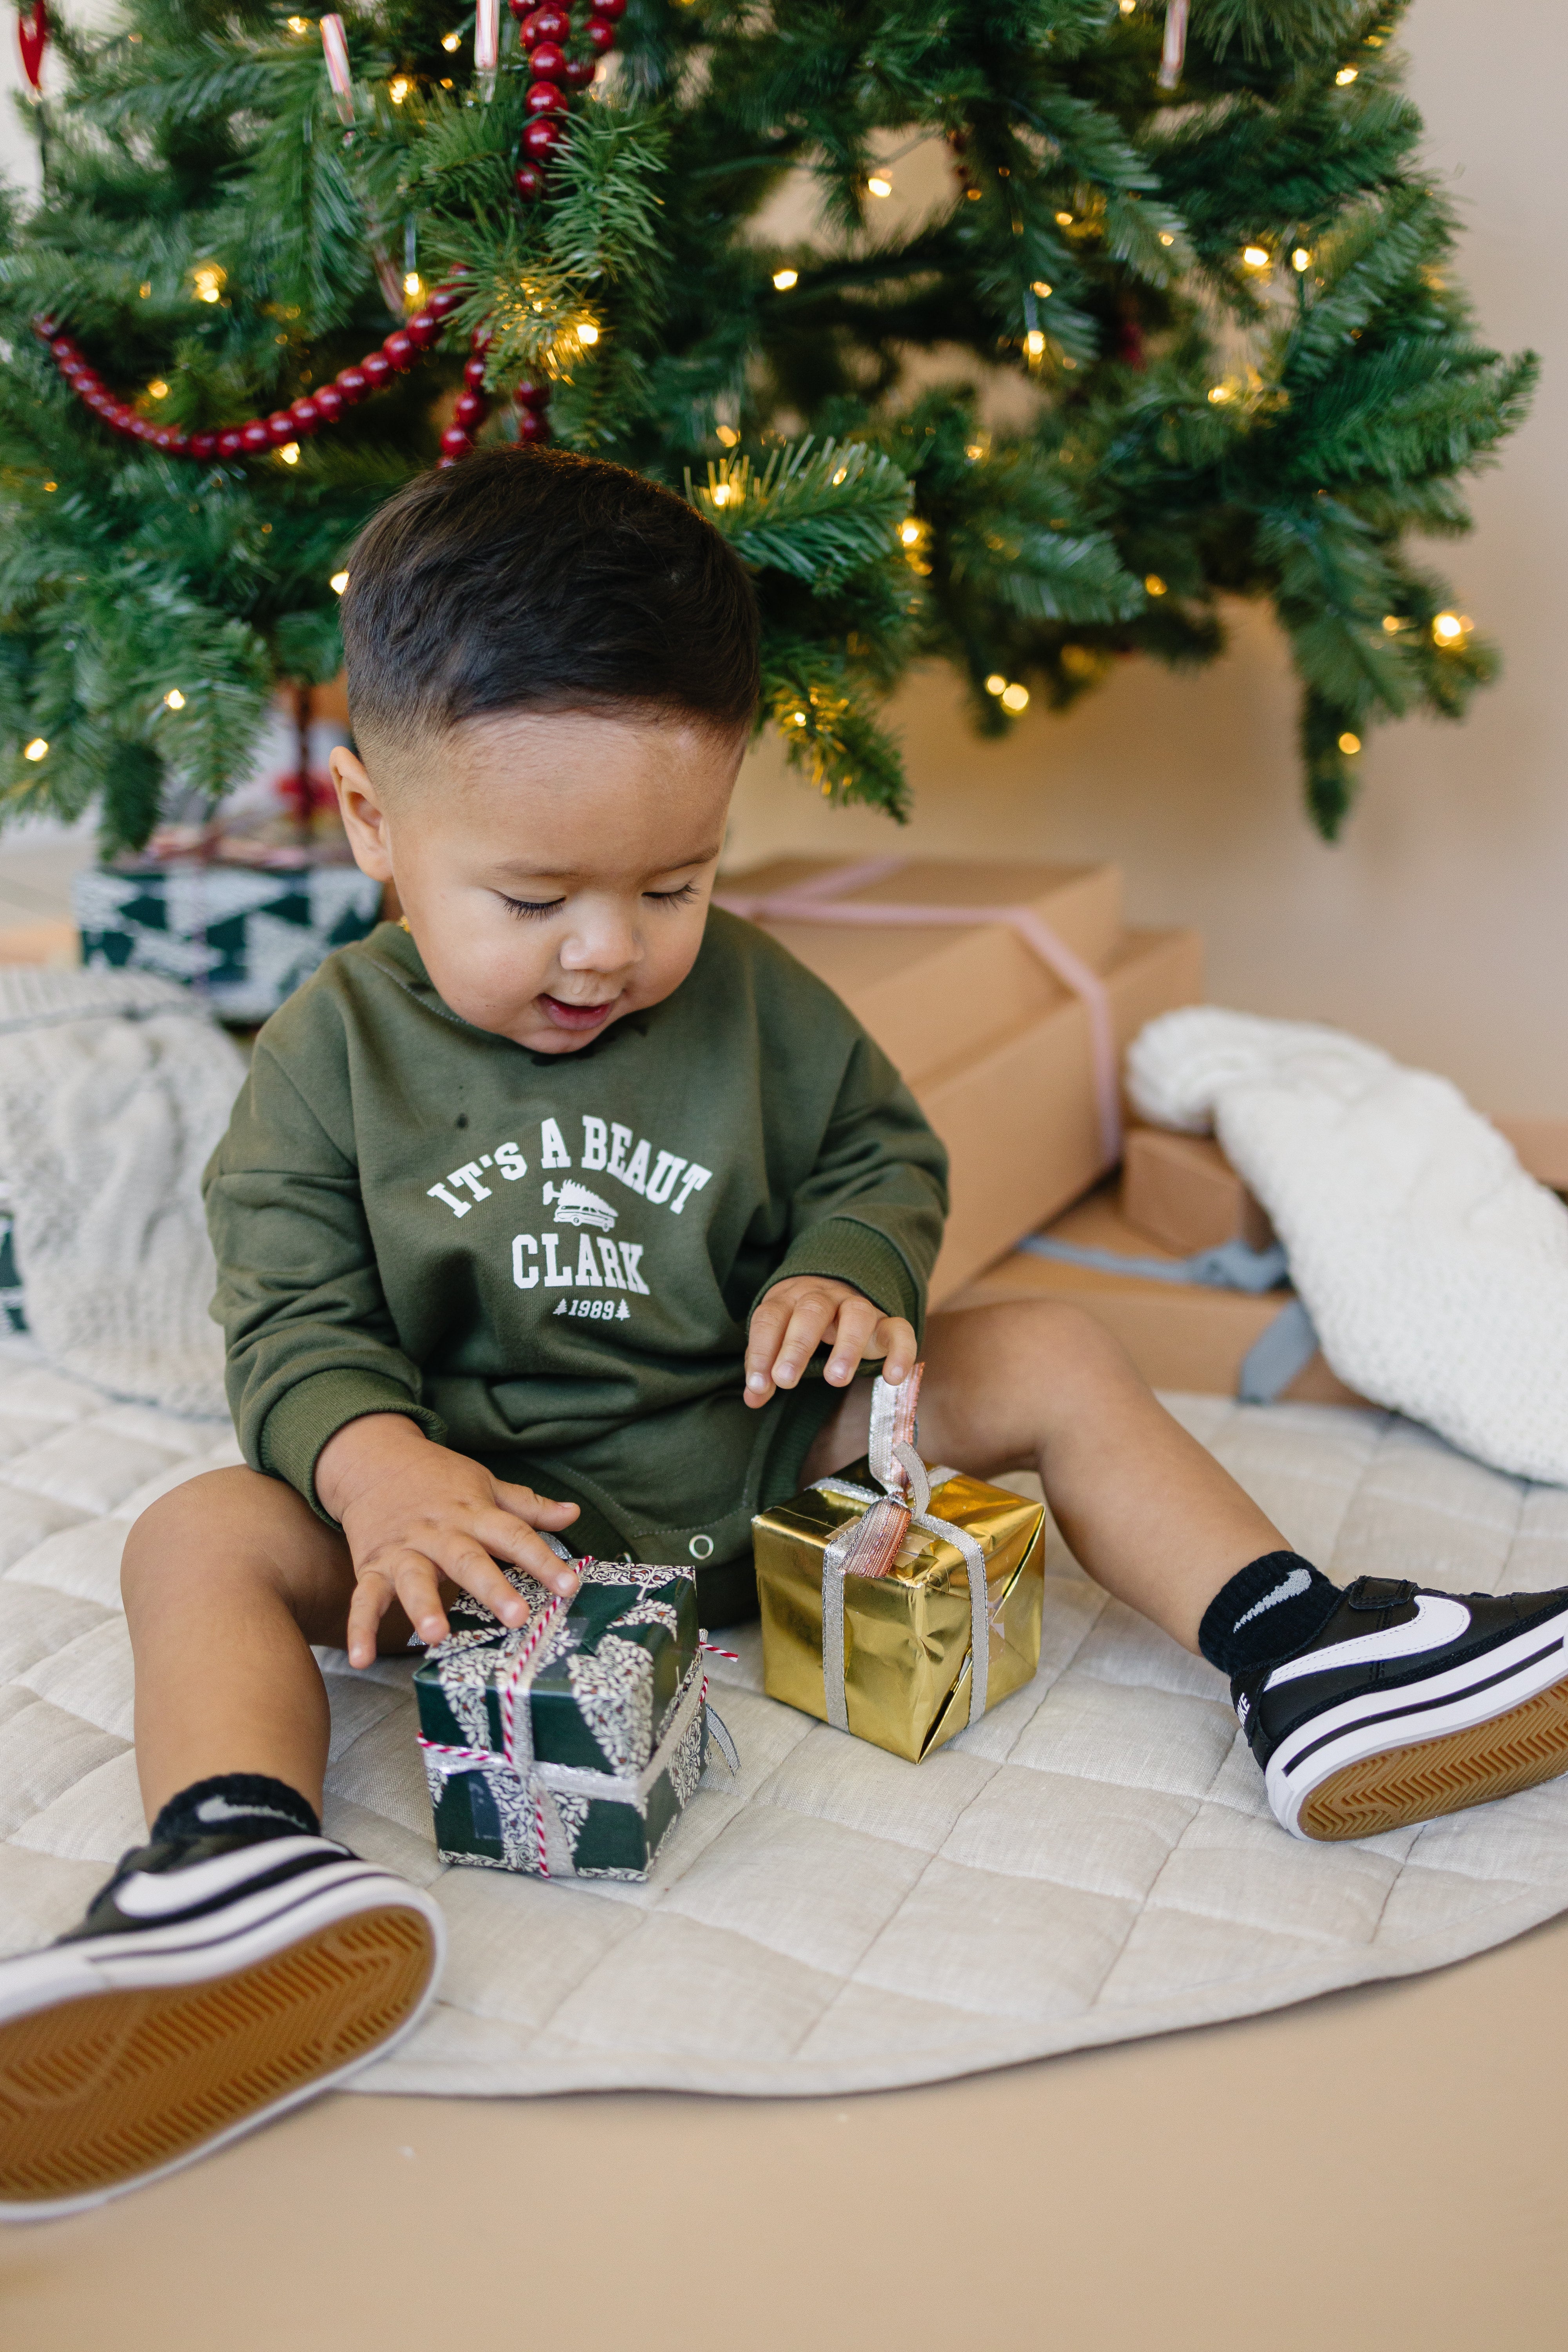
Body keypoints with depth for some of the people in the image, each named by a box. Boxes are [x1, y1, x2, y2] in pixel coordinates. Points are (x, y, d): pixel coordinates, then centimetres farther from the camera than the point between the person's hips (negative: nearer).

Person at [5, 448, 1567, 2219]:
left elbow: (880, 1153, 10)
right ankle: (247, 1873, -51)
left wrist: (844, 1274, -14)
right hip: (479, 1508, -2)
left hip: (756, 1466, 2)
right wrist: (377, 1466, -29)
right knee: (200, 1541, -25)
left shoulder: (750, 997, 0)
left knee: (1049, 1359, -8)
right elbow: (294, 1320, -7)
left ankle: (1303, 1666, -13)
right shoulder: (334, 1051, -6)